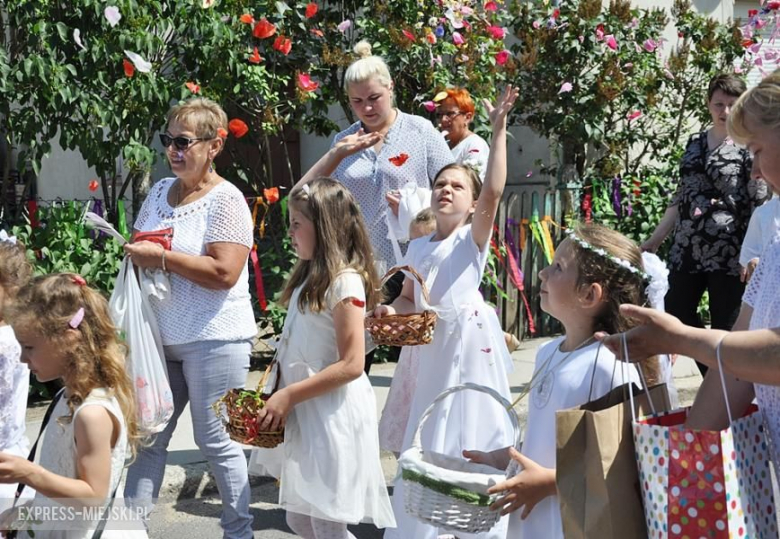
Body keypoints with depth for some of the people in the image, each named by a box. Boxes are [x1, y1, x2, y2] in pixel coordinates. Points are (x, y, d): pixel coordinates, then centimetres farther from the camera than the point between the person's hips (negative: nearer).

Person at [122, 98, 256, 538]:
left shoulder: (225, 200, -13)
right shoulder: (161, 191, 11)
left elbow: (224, 272, -22)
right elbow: (139, 244, 21)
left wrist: (162, 258, -19)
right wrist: (136, 253, -3)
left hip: (213, 339, -7)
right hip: (162, 336, 7)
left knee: (216, 441, 2)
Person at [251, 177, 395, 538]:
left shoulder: (345, 281, -16)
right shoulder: (310, 276, 12)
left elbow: (351, 365, -21)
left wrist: (289, 396, -19)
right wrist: (279, 392, 6)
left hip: (334, 416, -9)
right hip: (305, 414, 9)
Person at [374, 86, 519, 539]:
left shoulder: (473, 238, -5)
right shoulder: (418, 247, 10)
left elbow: (494, 192, -21)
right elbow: (410, 299, 17)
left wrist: (499, 130, -24)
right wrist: (392, 310, -6)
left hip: (473, 342, -5)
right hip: (432, 347, 5)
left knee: (475, 433, 1)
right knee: (429, 438, 12)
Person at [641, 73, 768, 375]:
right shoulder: (695, 143, 13)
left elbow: (761, 204, -8)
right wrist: (655, 239, 18)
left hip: (729, 254, -6)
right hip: (686, 249, 6)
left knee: (725, 329, -1)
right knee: (676, 318, 7)